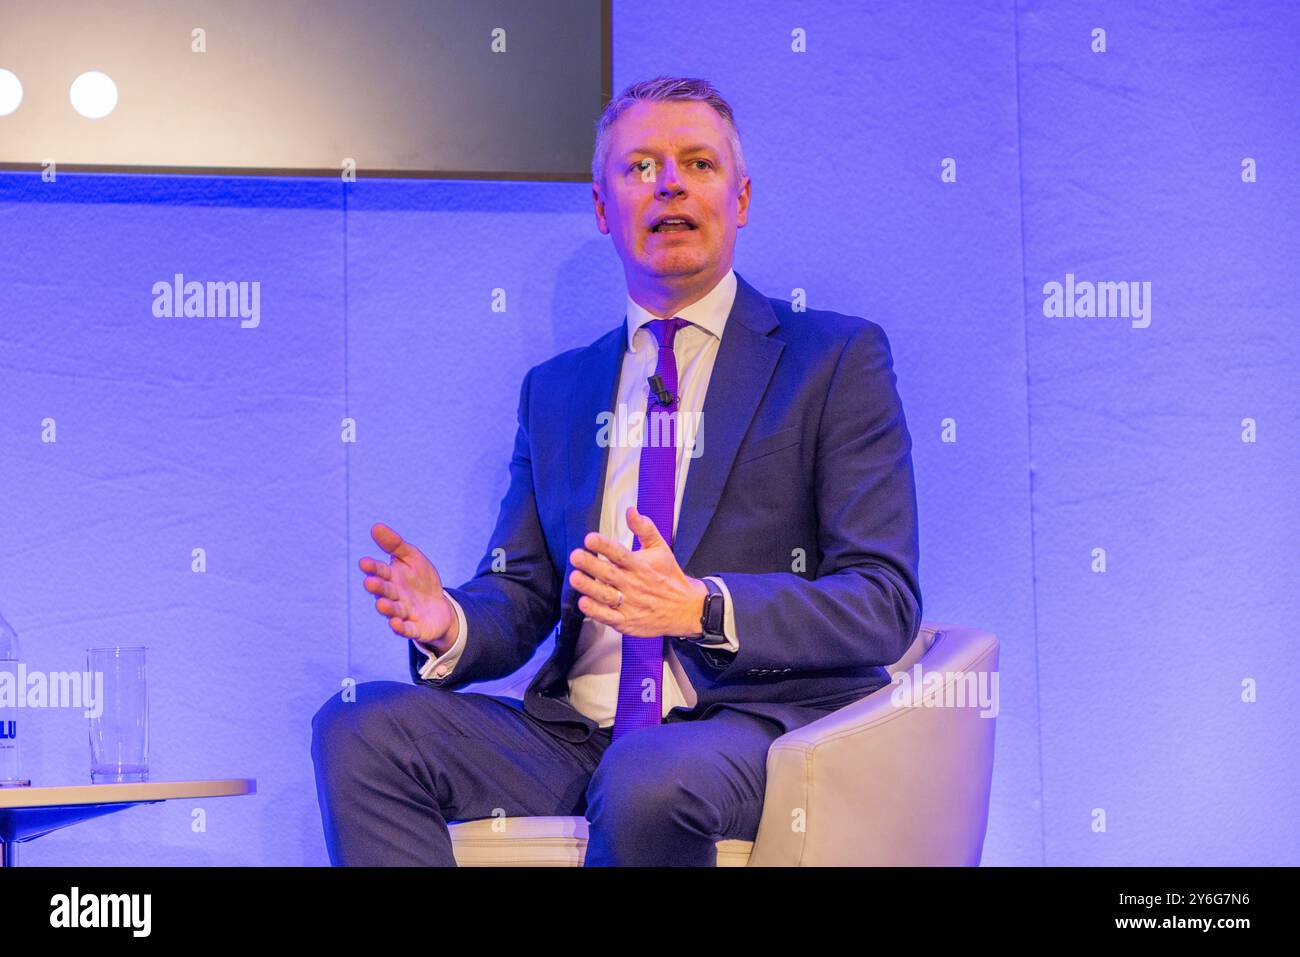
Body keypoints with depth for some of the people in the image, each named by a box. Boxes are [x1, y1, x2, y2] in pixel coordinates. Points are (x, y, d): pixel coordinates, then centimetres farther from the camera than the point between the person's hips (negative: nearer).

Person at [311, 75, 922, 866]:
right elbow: (520, 598, 15)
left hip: (757, 724, -5)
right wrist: (449, 626, -11)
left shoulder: (837, 357, 3)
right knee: (360, 726, -18)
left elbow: (885, 603, -6)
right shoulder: (555, 391, 18)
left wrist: (702, 607, -23)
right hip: (575, 734, 5)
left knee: (648, 778, -38)